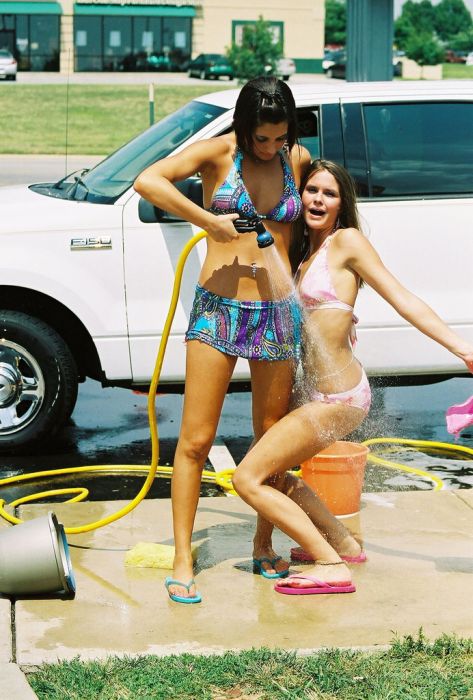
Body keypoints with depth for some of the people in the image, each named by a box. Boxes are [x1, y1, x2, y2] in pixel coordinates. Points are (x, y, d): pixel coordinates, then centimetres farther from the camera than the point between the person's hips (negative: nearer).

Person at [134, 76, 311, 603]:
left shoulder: (298, 159, 5)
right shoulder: (218, 152, -6)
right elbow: (148, 182, -23)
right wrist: (208, 220, -24)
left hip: (278, 313, 3)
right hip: (217, 309, -3)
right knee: (195, 441, -3)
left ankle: (264, 547, 27)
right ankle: (182, 561, 5)